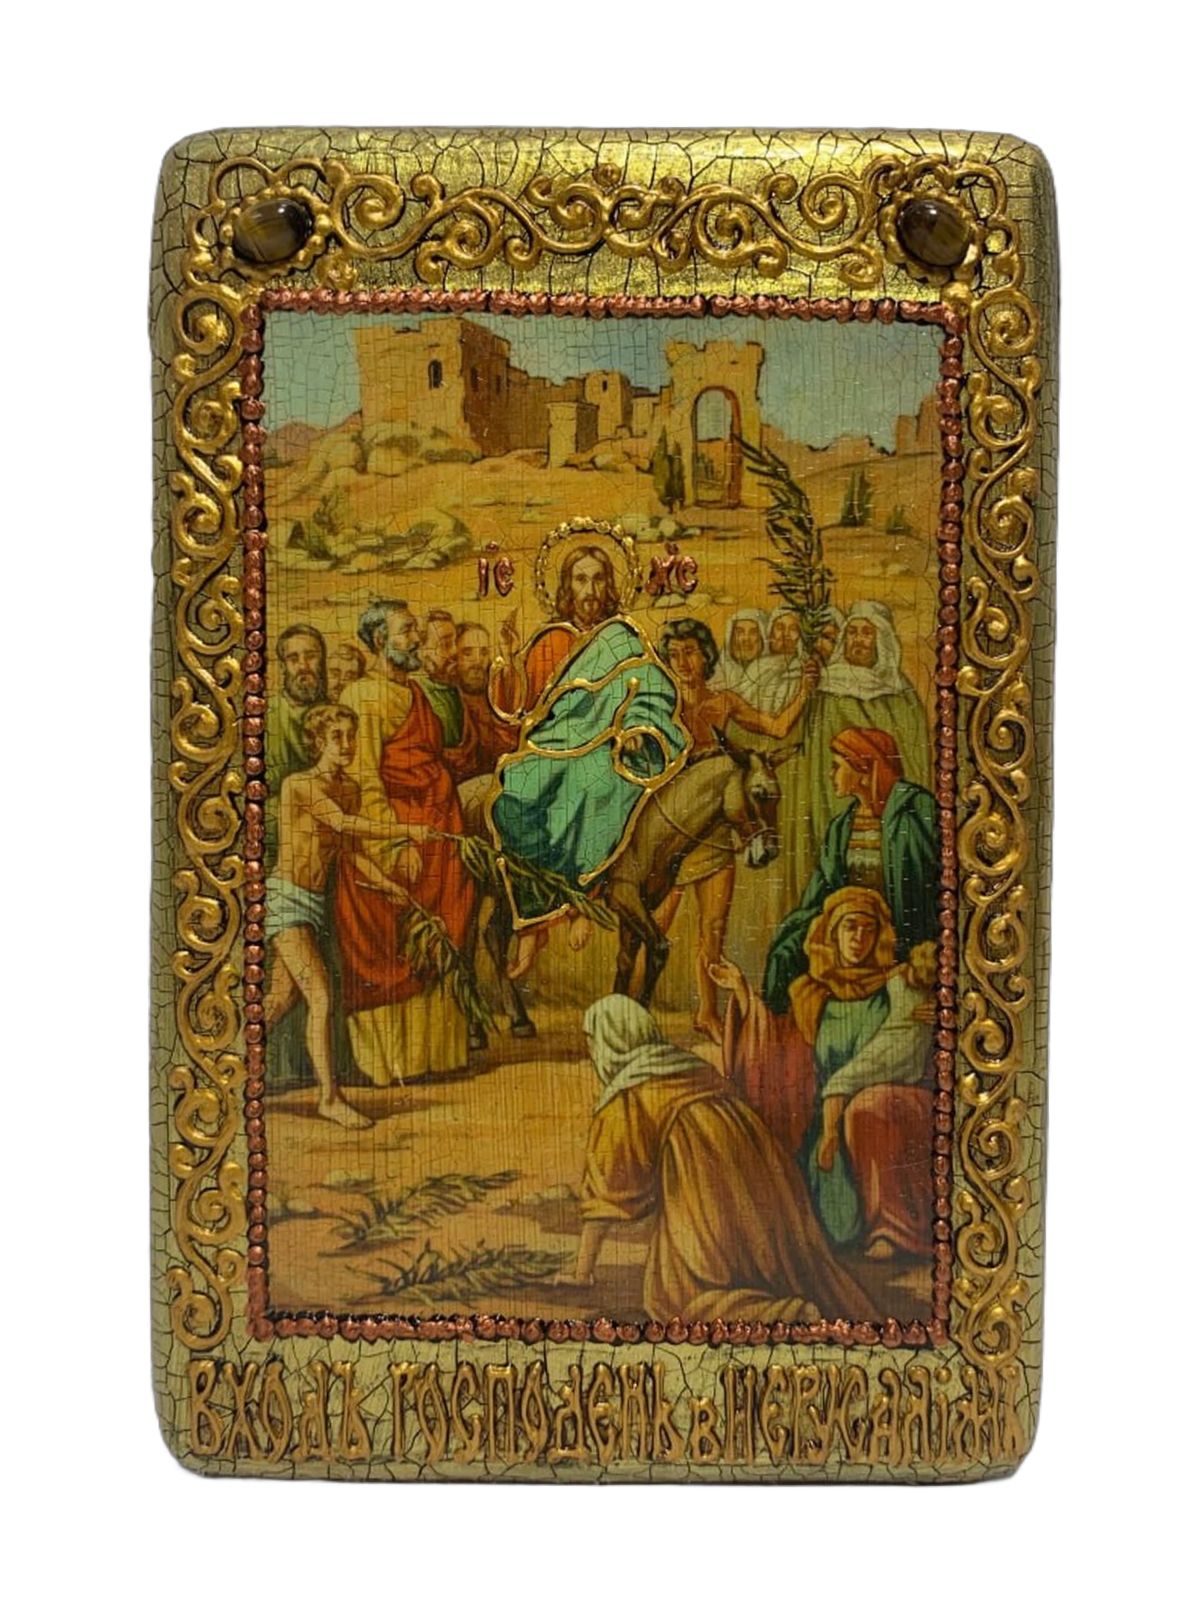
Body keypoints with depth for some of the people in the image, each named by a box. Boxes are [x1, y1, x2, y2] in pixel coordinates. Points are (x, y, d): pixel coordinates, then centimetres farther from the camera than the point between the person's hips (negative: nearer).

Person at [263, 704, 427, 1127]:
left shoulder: (350, 789, 11)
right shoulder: (297, 784, -12)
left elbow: (350, 852, 16)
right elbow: (343, 823, -26)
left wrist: (388, 885, 6)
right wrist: (405, 831, -26)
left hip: (315, 902, 8)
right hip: (285, 897, -8)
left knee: (280, 1000, 14)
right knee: (321, 997, -14)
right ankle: (329, 1096, -7)